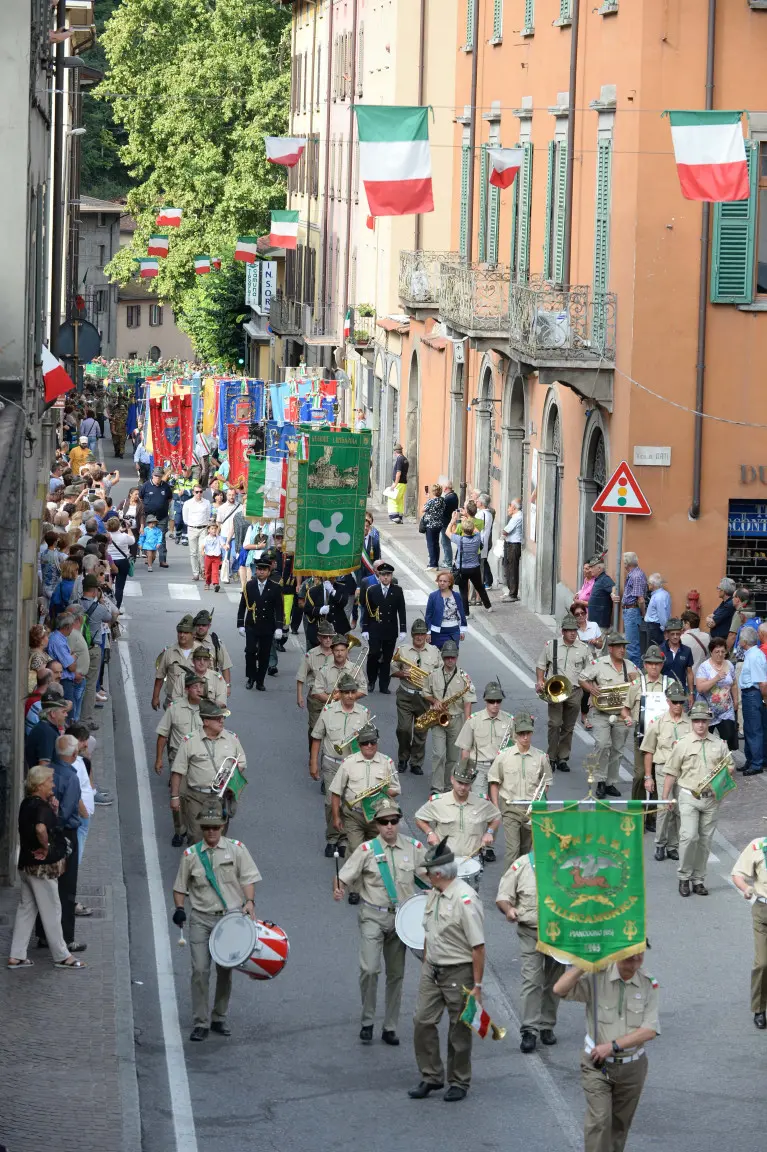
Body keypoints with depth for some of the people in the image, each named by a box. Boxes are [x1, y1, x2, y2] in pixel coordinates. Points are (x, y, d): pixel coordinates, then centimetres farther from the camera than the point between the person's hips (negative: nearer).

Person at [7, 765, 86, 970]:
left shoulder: (26, 804, 9)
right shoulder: (41, 806, -20)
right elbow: (41, 829, -38)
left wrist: (53, 811, 0)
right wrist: (46, 847, -21)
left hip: (26, 864, 9)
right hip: (42, 867, -9)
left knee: (26, 909, 14)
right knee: (51, 911, 2)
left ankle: (16, 956, 16)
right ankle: (62, 956, 12)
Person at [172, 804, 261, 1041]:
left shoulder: (236, 849, 3)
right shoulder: (191, 855, 4)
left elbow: (248, 878, 1)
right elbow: (180, 887, 11)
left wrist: (249, 902, -14)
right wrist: (179, 909, -5)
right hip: (201, 919, 0)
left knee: (225, 970, 8)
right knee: (200, 970, -8)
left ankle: (219, 1019, 22)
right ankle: (201, 1023, -2)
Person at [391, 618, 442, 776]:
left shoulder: (434, 652, 6)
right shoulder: (402, 650, 4)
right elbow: (393, 670, 8)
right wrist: (402, 673, -11)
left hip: (425, 697, 1)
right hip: (405, 696, -1)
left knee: (420, 732, 4)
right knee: (404, 728, -8)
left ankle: (416, 763, 16)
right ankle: (403, 758, 14)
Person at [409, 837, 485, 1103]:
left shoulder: (465, 899, -20)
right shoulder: (433, 894, 7)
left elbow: (478, 947, -19)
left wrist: (477, 985, -18)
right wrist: (426, 966, 19)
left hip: (458, 972, -7)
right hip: (432, 970, 8)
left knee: (459, 1030, 4)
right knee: (423, 1021, 5)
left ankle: (459, 1083, 18)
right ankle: (430, 1077, 18)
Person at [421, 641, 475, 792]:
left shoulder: (463, 677, -2)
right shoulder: (434, 675, 3)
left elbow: (468, 702, -5)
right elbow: (426, 694, 15)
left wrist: (467, 723, -14)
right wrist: (434, 701, -7)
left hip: (456, 720, 0)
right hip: (438, 719, 0)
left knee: (453, 757, 9)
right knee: (438, 754, -12)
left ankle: (448, 785, 23)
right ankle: (437, 788, -12)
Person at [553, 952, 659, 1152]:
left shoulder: (649, 985, -3)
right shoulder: (596, 978, -9)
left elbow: (650, 1030, -10)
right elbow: (560, 989, -21)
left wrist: (613, 1045, -18)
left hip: (632, 1067, 3)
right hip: (597, 1065, -3)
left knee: (620, 1124, 13)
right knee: (599, 1120, -14)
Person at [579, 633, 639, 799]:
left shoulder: (631, 666, 9)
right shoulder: (599, 664, -4)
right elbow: (582, 679, 1)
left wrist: (636, 680, -5)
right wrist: (590, 688, -19)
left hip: (622, 715, 4)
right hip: (602, 715, -4)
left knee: (616, 750, 8)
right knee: (603, 745, -20)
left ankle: (610, 783, 18)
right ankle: (600, 782, -12)